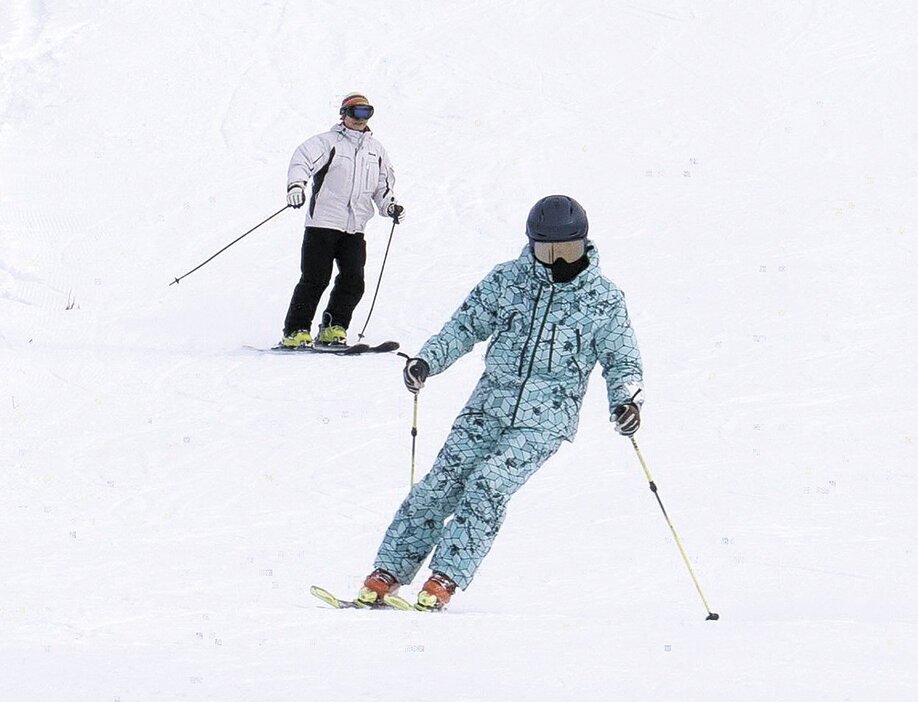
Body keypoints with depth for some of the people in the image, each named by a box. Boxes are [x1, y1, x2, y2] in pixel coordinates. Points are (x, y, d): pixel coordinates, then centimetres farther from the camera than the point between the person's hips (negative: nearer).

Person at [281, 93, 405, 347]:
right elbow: (302, 160, -15)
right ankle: (296, 331, -3)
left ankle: (333, 329, 10)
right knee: (315, 279, -8)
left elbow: (383, 186, 26)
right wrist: (296, 184, -35)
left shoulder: (376, 150, 18)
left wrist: (390, 206, 6)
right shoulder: (328, 142, 1)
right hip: (323, 221, -5)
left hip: (355, 228, 5)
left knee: (353, 282, -3)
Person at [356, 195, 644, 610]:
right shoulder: (507, 280, 7)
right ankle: (387, 573, -3)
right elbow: (466, 326, 13)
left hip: (546, 419, -2)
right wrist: (427, 361, -1)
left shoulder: (604, 300, 2)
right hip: (490, 404, 3)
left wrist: (627, 401, -13)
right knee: (444, 480, -8)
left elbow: (621, 361, 6)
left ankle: (447, 578, -18)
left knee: (488, 485, -21)